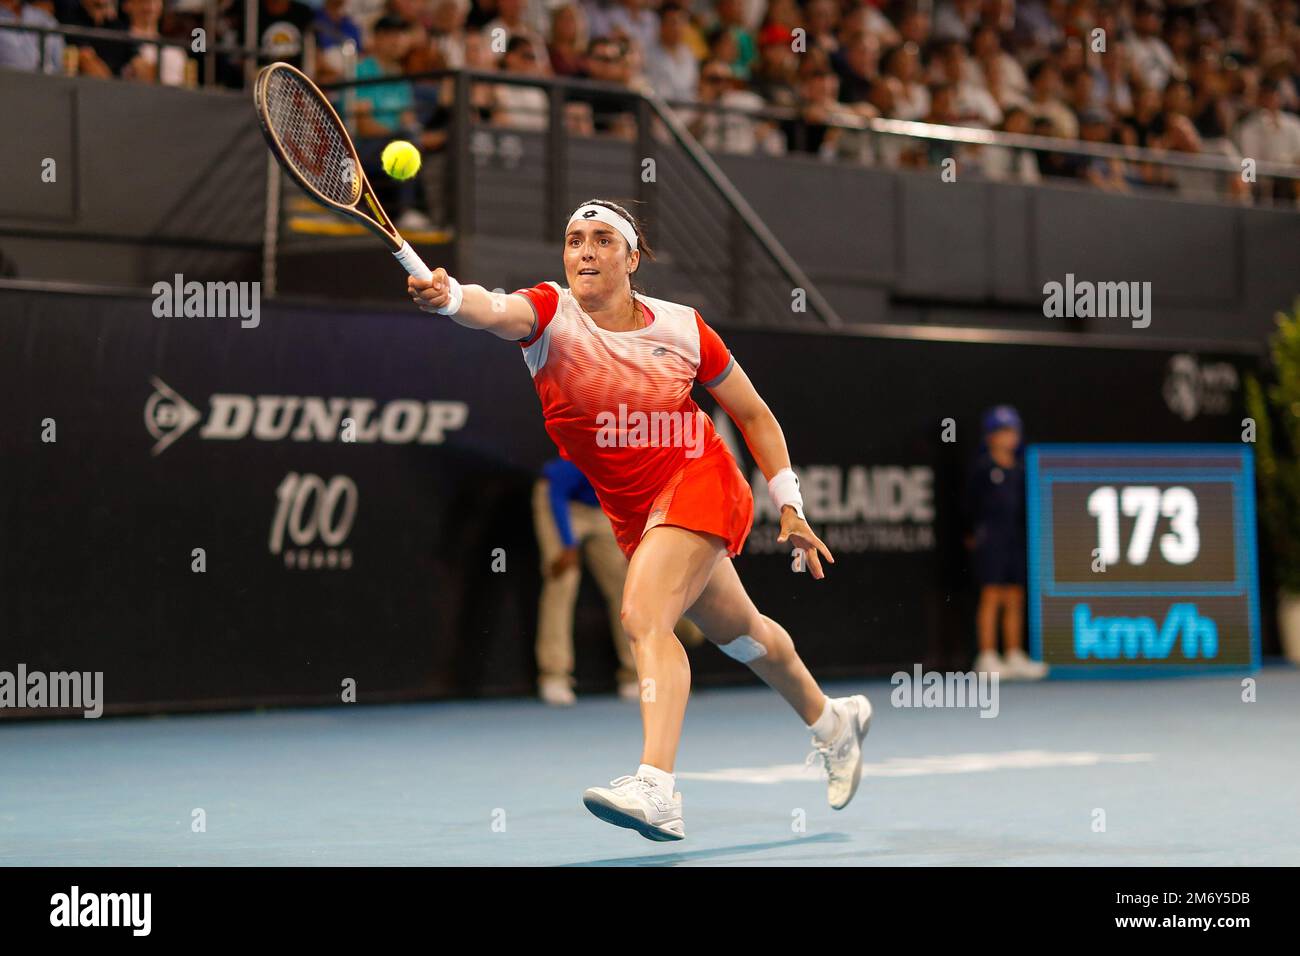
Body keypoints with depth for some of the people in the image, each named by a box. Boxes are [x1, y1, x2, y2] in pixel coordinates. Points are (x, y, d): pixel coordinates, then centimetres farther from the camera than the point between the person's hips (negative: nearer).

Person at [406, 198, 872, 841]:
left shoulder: (681, 327, -10)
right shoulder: (550, 313, -11)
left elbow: (753, 414, 3)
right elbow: (495, 311, -36)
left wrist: (789, 505, 0)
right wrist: (449, 297, -59)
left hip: (698, 481, -4)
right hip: (633, 516, 4)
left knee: (642, 618, -27)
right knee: (738, 632, 21)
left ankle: (656, 789, -37)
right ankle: (833, 723, 48)